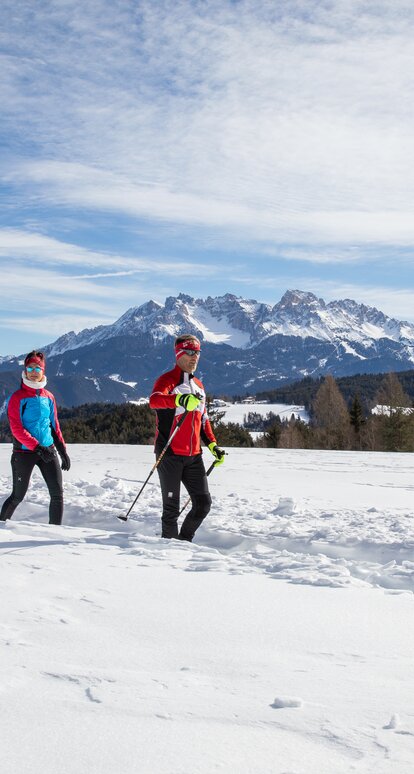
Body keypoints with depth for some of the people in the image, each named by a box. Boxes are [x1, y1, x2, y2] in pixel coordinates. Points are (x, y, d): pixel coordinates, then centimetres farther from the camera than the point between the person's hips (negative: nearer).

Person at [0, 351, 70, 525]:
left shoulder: (48, 397, 9)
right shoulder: (17, 397, -6)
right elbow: (16, 429, -12)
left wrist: (63, 450, 11)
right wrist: (37, 447, -20)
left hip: (48, 450, 4)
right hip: (24, 452, -4)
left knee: (57, 494, -4)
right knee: (18, 496, 4)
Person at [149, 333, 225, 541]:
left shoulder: (199, 386, 17)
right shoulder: (168, 380, -6)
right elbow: (154, 400, -29)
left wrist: (213, 445, 14)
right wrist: (179, 399, -48)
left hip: (194, 456, 6)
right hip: (170, 454, -6)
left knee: (203, 504, 4)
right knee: (172, 507, -1)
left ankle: (185, 541, 22)